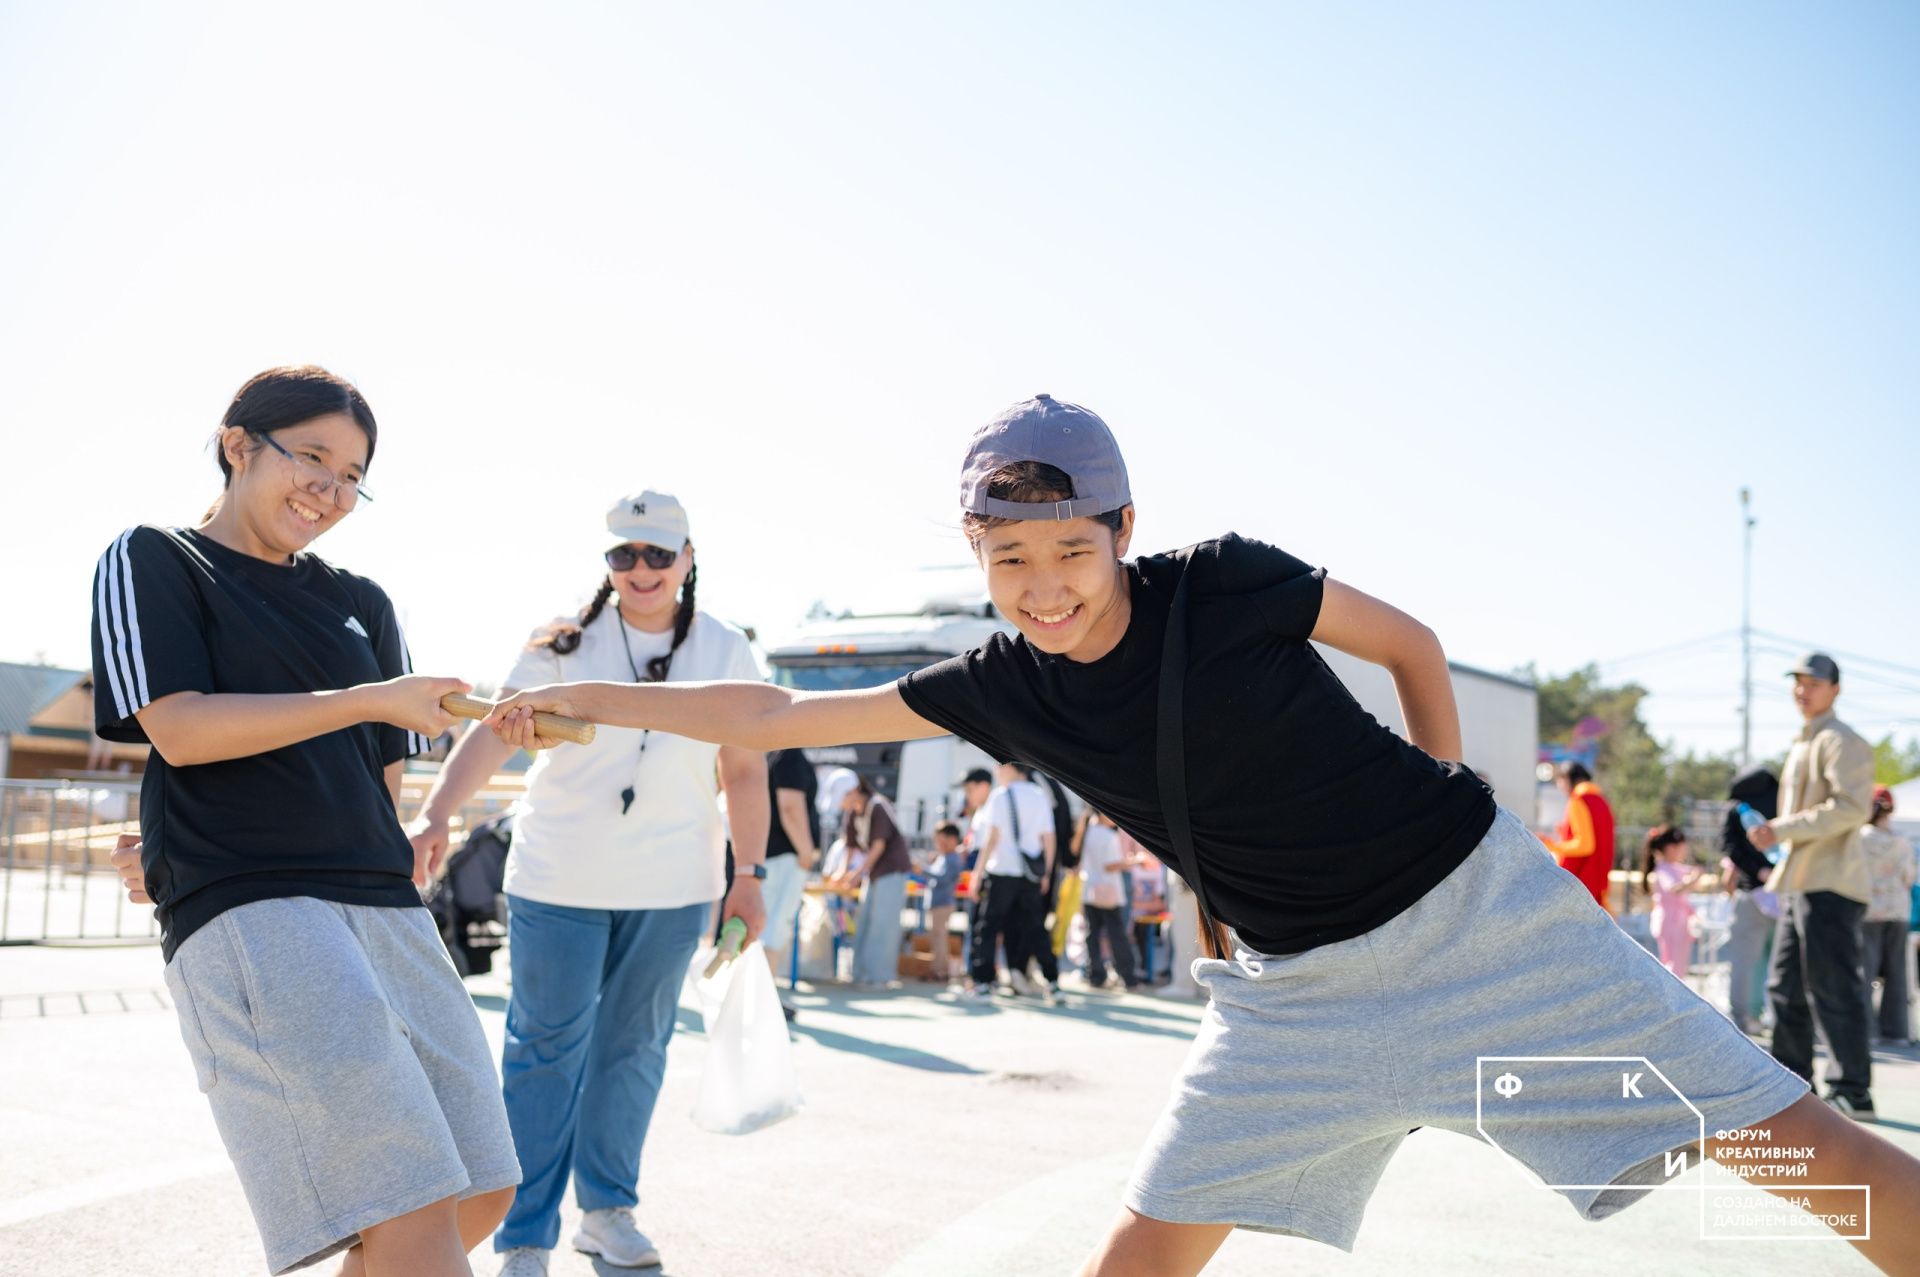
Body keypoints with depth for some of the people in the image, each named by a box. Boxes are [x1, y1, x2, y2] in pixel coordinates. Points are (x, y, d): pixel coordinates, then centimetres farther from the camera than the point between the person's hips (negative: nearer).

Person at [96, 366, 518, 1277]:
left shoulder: (362, 605, 21)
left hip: (384, 900, 7)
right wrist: (371, 699, -11)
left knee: (479, 1199, 5)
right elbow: (178, 729, -8)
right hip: (246, 914, -7)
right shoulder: (152, 561, 7)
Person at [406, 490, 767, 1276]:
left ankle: (607, 1209, 27)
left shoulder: (725, 652, 2)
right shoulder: (562, 644, -4)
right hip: (559, 881, -2)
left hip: (672, 889, 2)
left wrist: (748, 874, 2)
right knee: (545, 1050, 2)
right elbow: (494, 732, -11)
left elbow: (744, 772, 6)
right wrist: (436, 813, -24)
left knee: (634, 1047, 12)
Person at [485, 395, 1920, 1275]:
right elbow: (778, 712, 1)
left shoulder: (1225, 583, -17)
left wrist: (1430, 828, 1)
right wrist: (580, 697, 2)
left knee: (1787, 1138, -5)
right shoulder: (1003, 687, -6)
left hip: (1478, 907, -3)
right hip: (1294, 987, 3)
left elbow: (1411, 642, -1)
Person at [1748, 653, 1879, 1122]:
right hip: (1799, 884, 10)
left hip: (1829, 885, -10)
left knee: (1834, 990, -8)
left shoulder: (1840, 741, -9)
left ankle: (1853, 1092, -3)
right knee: (1785, 988, 13)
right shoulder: (1802, 744, 21)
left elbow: (1852, 807, -21)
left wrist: (1782, 829, -20)